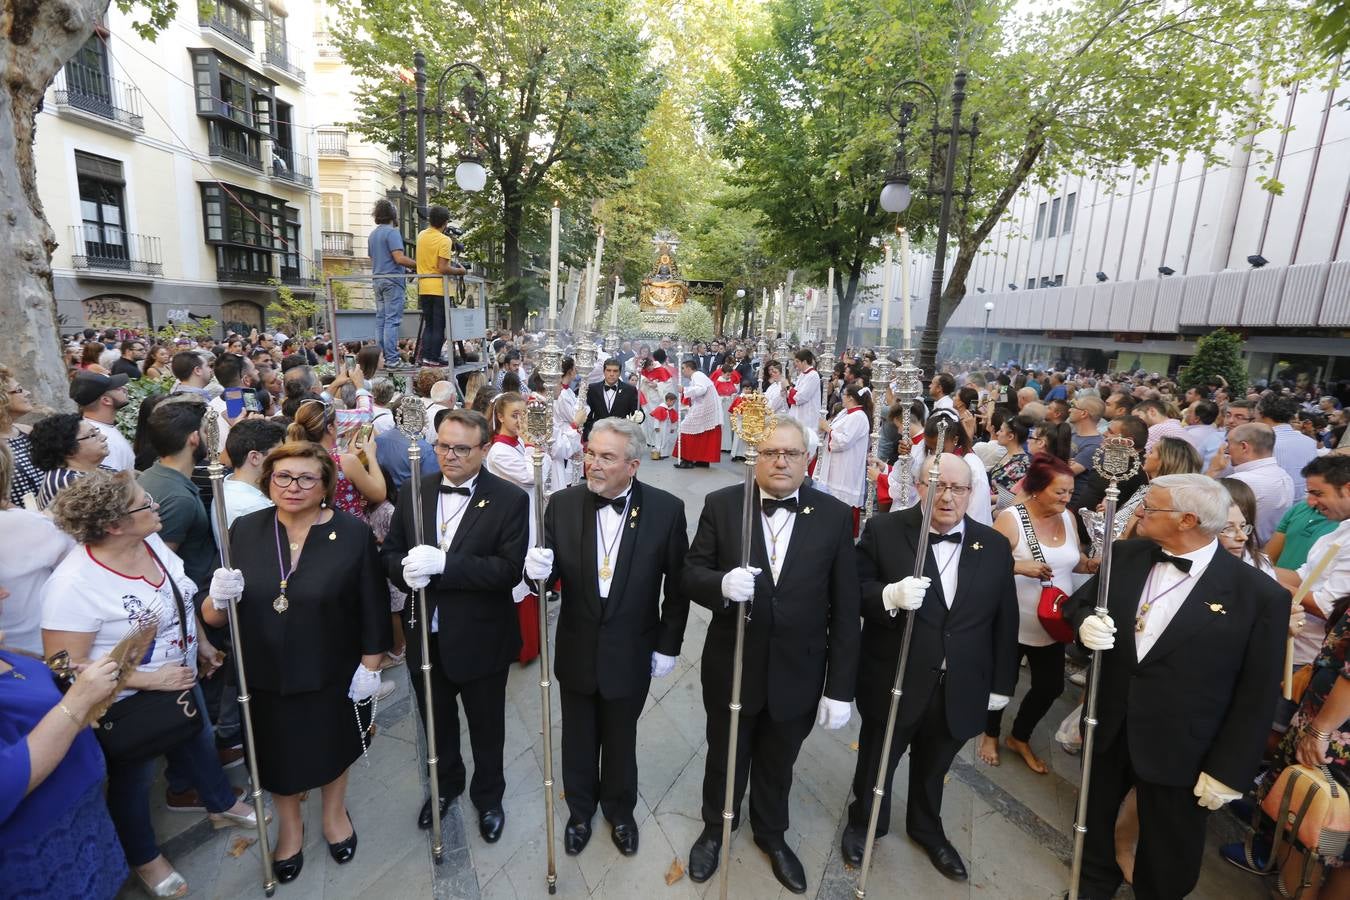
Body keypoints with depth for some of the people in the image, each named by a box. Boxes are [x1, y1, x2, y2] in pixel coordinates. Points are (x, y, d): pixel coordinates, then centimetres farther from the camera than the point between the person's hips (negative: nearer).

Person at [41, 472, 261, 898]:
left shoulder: (150, 540, -13)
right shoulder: (73, 584, -33)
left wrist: (201, 643, 11)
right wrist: (151, 680, -27)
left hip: (182, 677, 6)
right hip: (130, 704, -6)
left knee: (200, 742, 27)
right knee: (135, 779, 20)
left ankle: (222, 806, 54)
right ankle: (144, 857, 47)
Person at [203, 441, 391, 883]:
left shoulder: (353, 533, -16)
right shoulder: (244, 531, -8)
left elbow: (373, 608, -11)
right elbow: (214, 617, -2)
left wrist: (370, 666, -10)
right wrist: (218, 599, -24)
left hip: (332, 675, -2)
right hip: (264, 676, 2)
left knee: (333, 745, 22)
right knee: (278, 753, 22)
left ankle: (334, 812, 52)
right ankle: (289, 824, 52)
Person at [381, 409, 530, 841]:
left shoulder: (510, 500, -17)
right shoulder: (412, 492, -2)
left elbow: (510, 569, -23)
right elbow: (390, 551, 3)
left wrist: (443, 565, -33)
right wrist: (406, 571, -20)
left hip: (480, 640, -4)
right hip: (425, 637, 4)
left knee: (486, 727, 19)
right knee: (436, 722, 26)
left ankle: (488, 796, 46)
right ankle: (446, 784, 54)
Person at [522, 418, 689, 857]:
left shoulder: (666, 509, -17)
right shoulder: (563, 504, -12)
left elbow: (678, 585, -8)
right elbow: (550, 574, -5)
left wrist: (668, 646, -4)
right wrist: (539, 569, -28)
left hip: (631, 652, -1)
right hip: (577, 650, 2)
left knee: (621, 740, 22)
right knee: (578, 740, 23)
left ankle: (620, 810, 51)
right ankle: (580, 811, 51)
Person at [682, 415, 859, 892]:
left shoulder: (835, 516, -11)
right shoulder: (721, 505, -11)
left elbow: (845, 610, -8)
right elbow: (691, 573, -7)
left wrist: (840, 688, -6)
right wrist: (722, 584, -31)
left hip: (797, 674, 1)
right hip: (731, 667, 0)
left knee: (777, 765, 25)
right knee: (724, 758, 24)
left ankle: (771, 833, 55)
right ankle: (715, 827, 54)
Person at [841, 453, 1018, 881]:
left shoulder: (995, 546, -1)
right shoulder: (884, 530, -13)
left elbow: (1005, 621, 4)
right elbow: (855, 589, -12)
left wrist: (1001, 684, 7)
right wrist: (890, 596, -33)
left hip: (959, 690, 3)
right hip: (895, 681, -2)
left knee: (932, 768, 26)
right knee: (876, 763, 20)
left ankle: (927, 829, 53)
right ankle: (864, 822, 47)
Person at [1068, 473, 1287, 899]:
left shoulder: (1259, 595, -17)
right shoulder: (1125, 556, -5)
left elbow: (1257, 696, -12)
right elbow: (1079, 600, 7)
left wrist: (1228, 770, -9)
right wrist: (1085, 622, -16)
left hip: (1178, 749, -4)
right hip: (1107, 728, 4)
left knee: (1167, 859, 18)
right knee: (1095, 817, 25)